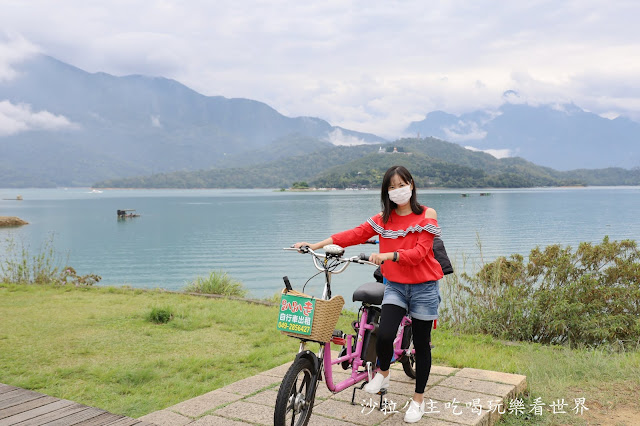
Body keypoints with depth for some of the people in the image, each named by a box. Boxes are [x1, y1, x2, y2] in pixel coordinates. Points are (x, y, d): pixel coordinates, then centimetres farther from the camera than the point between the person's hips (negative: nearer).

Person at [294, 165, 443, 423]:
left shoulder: (427, 215, -7)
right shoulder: (384, 219, 4)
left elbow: (418, 252, -18)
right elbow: (355, 234, -3)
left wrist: (387, 255, -33)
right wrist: (315, 245, -12)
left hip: (423, 288, -2)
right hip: (395, 286, 2)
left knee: (421, 343, 6)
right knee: (384, 335, -19)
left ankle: (418, 400, 24)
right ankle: (382, 374, 14)